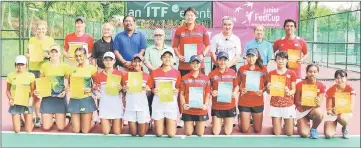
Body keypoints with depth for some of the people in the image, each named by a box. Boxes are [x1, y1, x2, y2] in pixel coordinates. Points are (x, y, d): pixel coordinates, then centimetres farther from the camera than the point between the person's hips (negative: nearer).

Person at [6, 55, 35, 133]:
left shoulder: (30, 75, -3)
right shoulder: (11, 75, -1)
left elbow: (33, 90, 4)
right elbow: (8, 90, 8)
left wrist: (31, 98, -15)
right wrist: (10, 99, -9)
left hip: (27, 104, 0)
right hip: (15, 104, 1)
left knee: (28, 130, -1)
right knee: (17, 131, -2)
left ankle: (30, 122, 34)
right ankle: (19, 121, 32)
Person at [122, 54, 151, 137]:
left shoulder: (146, 76, 0)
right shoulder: (127, 75, 4)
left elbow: (149, 93, 5)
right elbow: (124, 91, 12)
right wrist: (124, 89, -10)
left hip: (142, 105, -1)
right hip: (130, 106, 1)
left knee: (141, 134, 4)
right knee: (133, 134, 4)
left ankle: (146, 122, 35)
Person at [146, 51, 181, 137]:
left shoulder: (177, 73, 0)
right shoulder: (155, 72, 0)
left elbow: (179, 88, 7)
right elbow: (149, 87, 6)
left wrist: (177, 91, -14)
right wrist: (153, 90, -14)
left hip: (171, 103, 0)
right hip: (158, 103, 0)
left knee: (171, 134, -2)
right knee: (159, 134, 3)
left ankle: (169, 123, 31)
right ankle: (160, 123, 37)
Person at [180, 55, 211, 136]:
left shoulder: (206, 78, 2)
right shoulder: (185, 78, 1)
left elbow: (207, 94, 4)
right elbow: (182, 94, 3)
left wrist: (206, 104, -12)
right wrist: (183, 104, -13)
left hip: (201, 110, 0)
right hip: (188, 111, 0)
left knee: (200, 134, 8)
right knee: (188, 134, 7)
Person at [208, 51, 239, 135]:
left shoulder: (232, 72, -3)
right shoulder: (212, 74, -6)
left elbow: (236, 86, 8)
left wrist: (235, 93, -13)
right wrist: (211, 93, -19)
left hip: (230, 106, 1)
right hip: (216, 106, -1)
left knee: (228, 132, 9)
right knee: (216, 132, 4)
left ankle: (228, 122, 42)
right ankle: (218, 122, 37)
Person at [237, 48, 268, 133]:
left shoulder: (263, 69, -1)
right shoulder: (242, 69, -2)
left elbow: (266, 84, 5)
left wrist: (262, 91, -15)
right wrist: (241, 89, -16)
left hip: (258, 102, 1)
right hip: (244, 102, -1)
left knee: (257, 130, 9)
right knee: (244, 130, 4)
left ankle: (253, 119, 41)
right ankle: (240, 119, 36)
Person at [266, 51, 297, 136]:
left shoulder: (291, 73, -1)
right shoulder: (271, 73, 1)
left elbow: (294, 90, 1)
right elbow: (268, 92, 3)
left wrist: (289, 92, -21)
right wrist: (268, 89, -20)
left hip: (288, 105, 0)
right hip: (275, 105, 0)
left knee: (289, 133, 1)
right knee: (277, 133, 0)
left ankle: (285, 124, 34)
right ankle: (279, 122, 33)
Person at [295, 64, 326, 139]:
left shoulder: (321, 86, -9)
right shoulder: (300, 85, -13)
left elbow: (319, 104, -9)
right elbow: (297, 102, -5)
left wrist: (318, 103, -34)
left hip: (314, 109, 1)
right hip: (302, 111, -1)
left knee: (319, 113, -38)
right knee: (304, 134, -20)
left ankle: (314, 129, -3)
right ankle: (305, 122, 20)